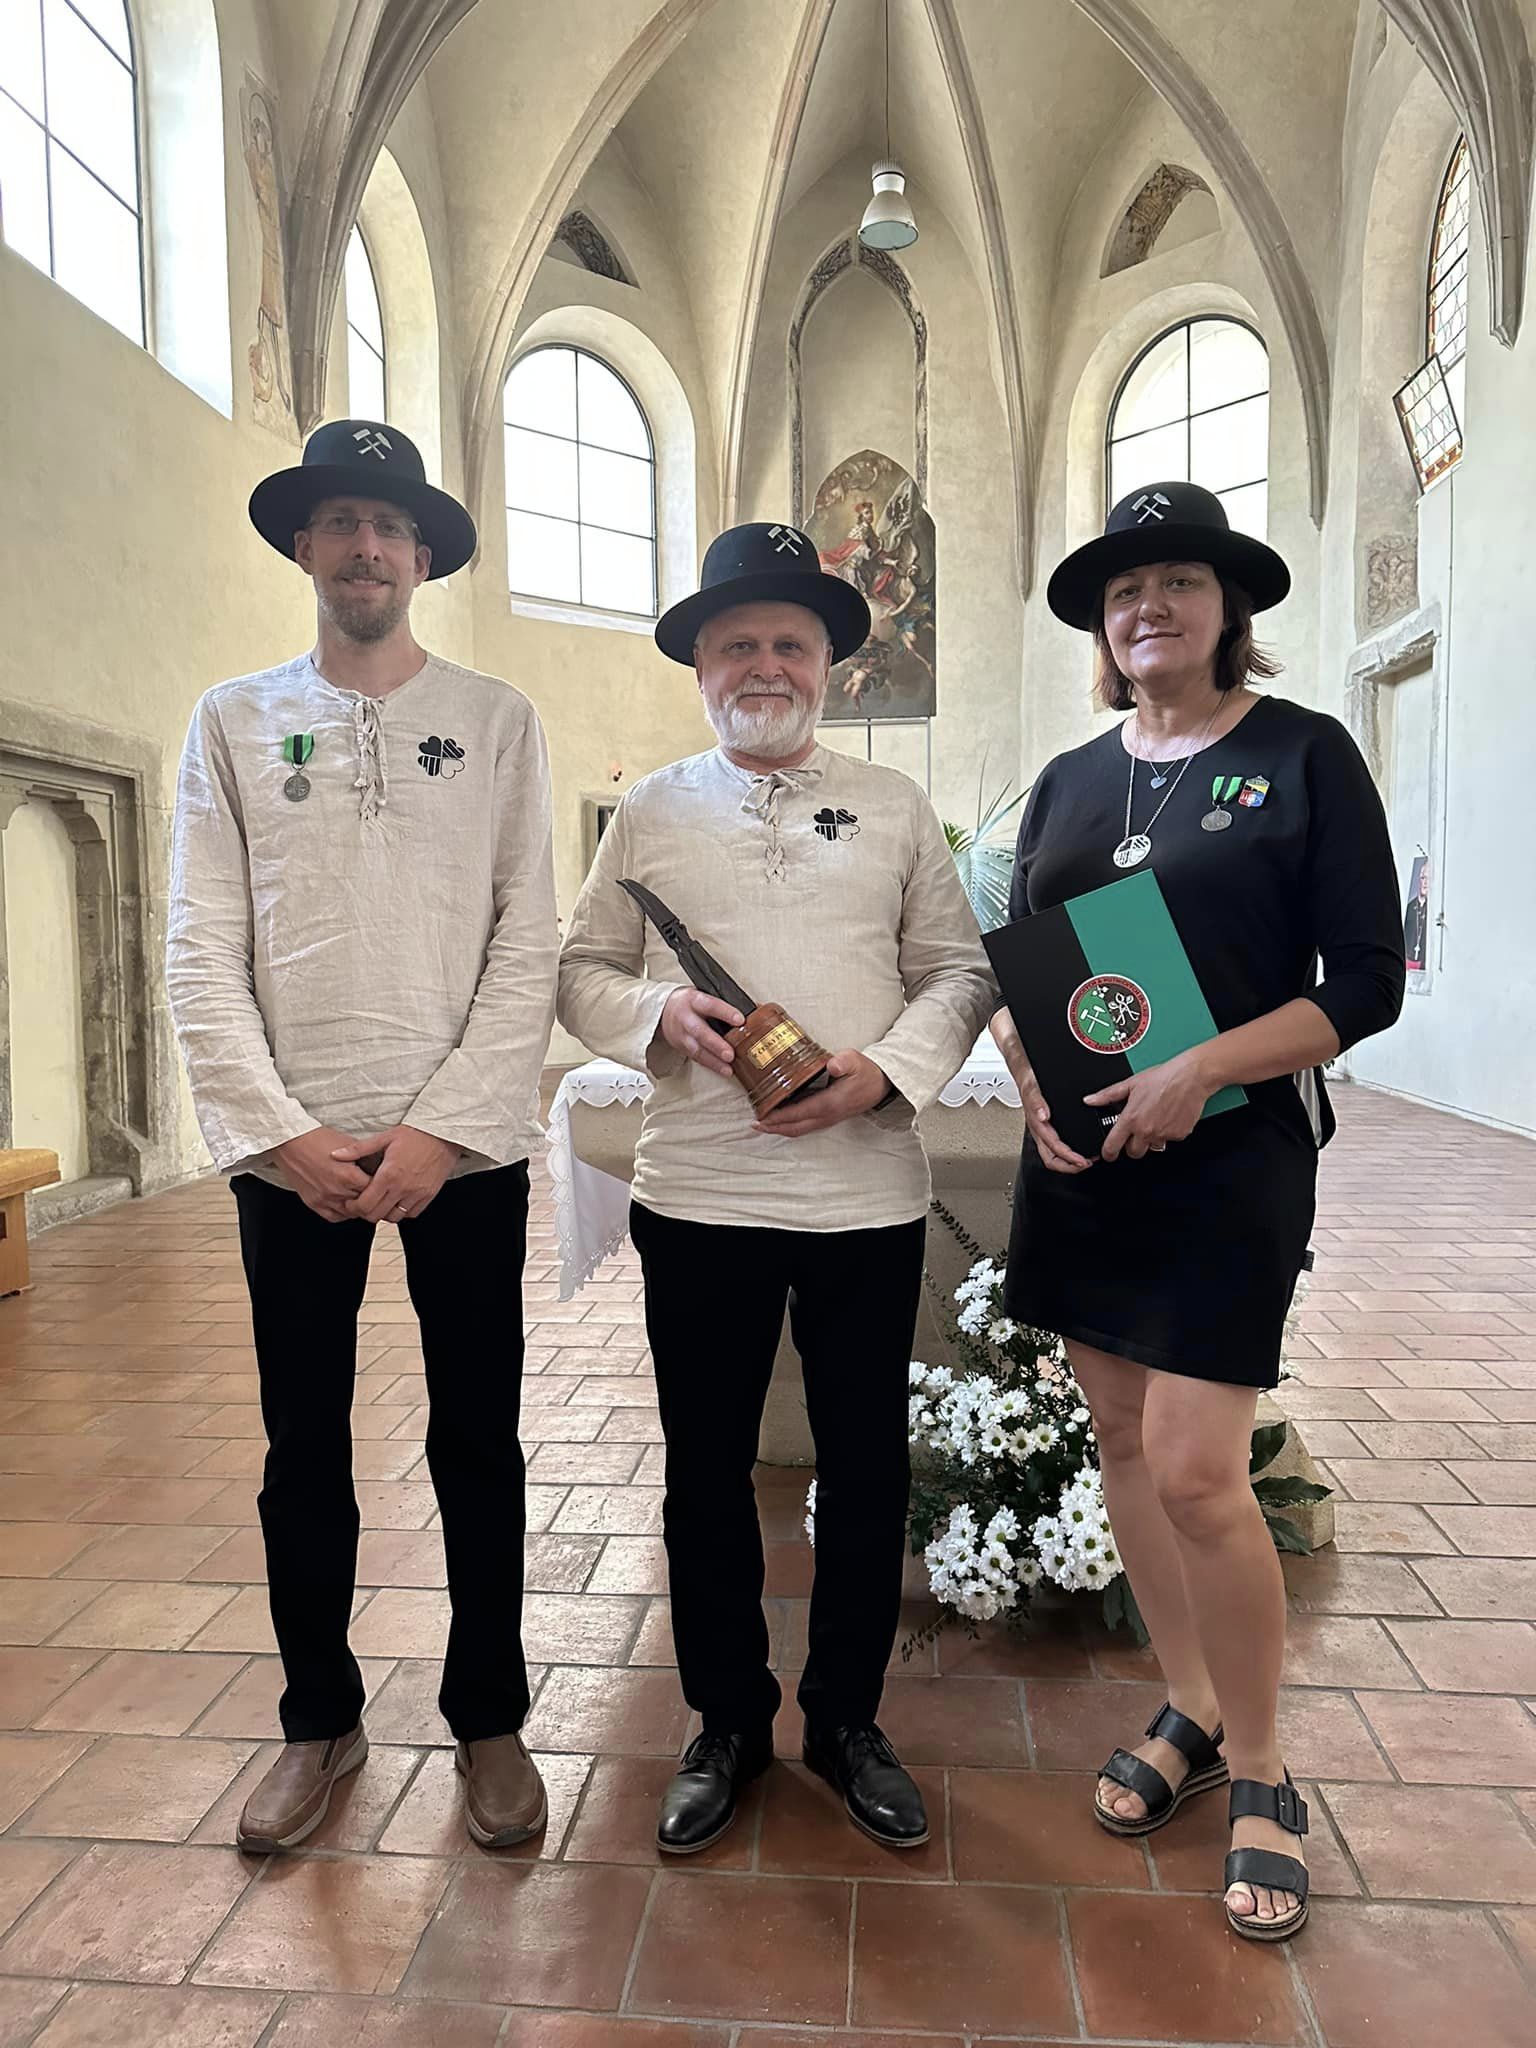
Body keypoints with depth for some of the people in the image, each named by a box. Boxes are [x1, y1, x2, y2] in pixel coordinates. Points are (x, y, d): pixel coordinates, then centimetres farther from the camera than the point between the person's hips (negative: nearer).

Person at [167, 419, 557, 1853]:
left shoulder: (497, 721, 5)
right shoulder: (232, 722, 8)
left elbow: (527, 945, -2)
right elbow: (202, 952, 1)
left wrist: (440, 1130, -11)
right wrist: (278, 1134, -9)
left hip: (464, 1143, -1)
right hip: (290, 1147, 1)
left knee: (477, 1445, 9)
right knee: (304, 1451, 12)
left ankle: (488, 1718, 28)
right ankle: (320, 1721, 32)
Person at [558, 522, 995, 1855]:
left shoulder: (894, 807, 8)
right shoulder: (648, 814, 8)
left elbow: (960, 970, 5)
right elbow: (582, 972, 8)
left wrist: (889, 1069, -12)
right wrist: (663, 1018, -12)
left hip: (870, 1193, 0)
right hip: (698, 1195, 0)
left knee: (867, 1469, 11)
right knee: (708, 1469, 11)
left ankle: (847, 1719, 34)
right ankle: (728, 1723, 33)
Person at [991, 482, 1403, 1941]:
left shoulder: (1304, 755, -2)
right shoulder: (1069, 781, 11)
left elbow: (1367, 983, -7)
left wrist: (1202, 1070, -19)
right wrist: (1029, 1081, -7)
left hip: (1231, 1156, -5)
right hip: (1079, 1156, 5)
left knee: (1195, 1469, -7)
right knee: (1123, 1438, 11)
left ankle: (1259, 1772, 19)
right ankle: (1189, 1713, 33)